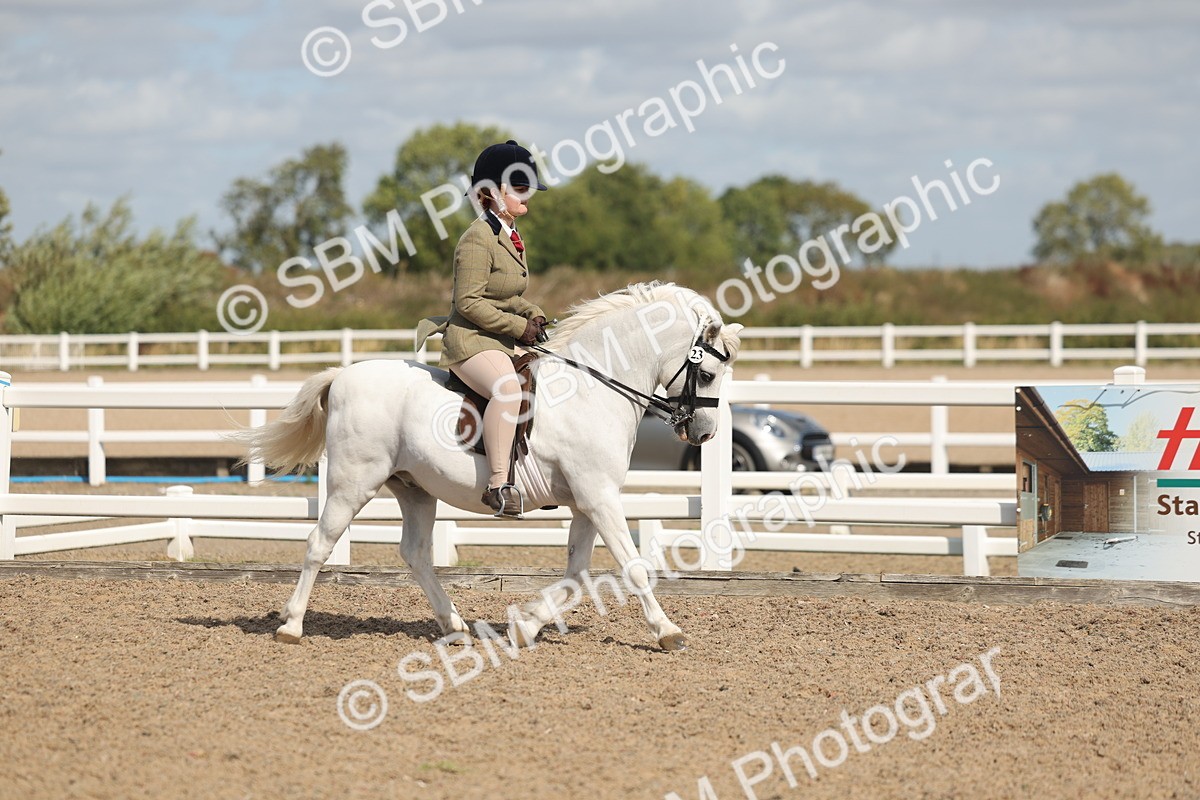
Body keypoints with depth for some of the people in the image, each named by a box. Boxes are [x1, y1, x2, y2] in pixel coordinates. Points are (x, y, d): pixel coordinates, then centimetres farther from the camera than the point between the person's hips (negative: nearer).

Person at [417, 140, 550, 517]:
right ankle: (498, 484, -41)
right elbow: (468, 302, -20)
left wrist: (532, 314, 8)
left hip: (504, 341, 11)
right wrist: (519, 327, -18)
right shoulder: (479, 238, -14)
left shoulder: (510, 236, 16)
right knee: (508, 388, -38)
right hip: (470, 341, -11)